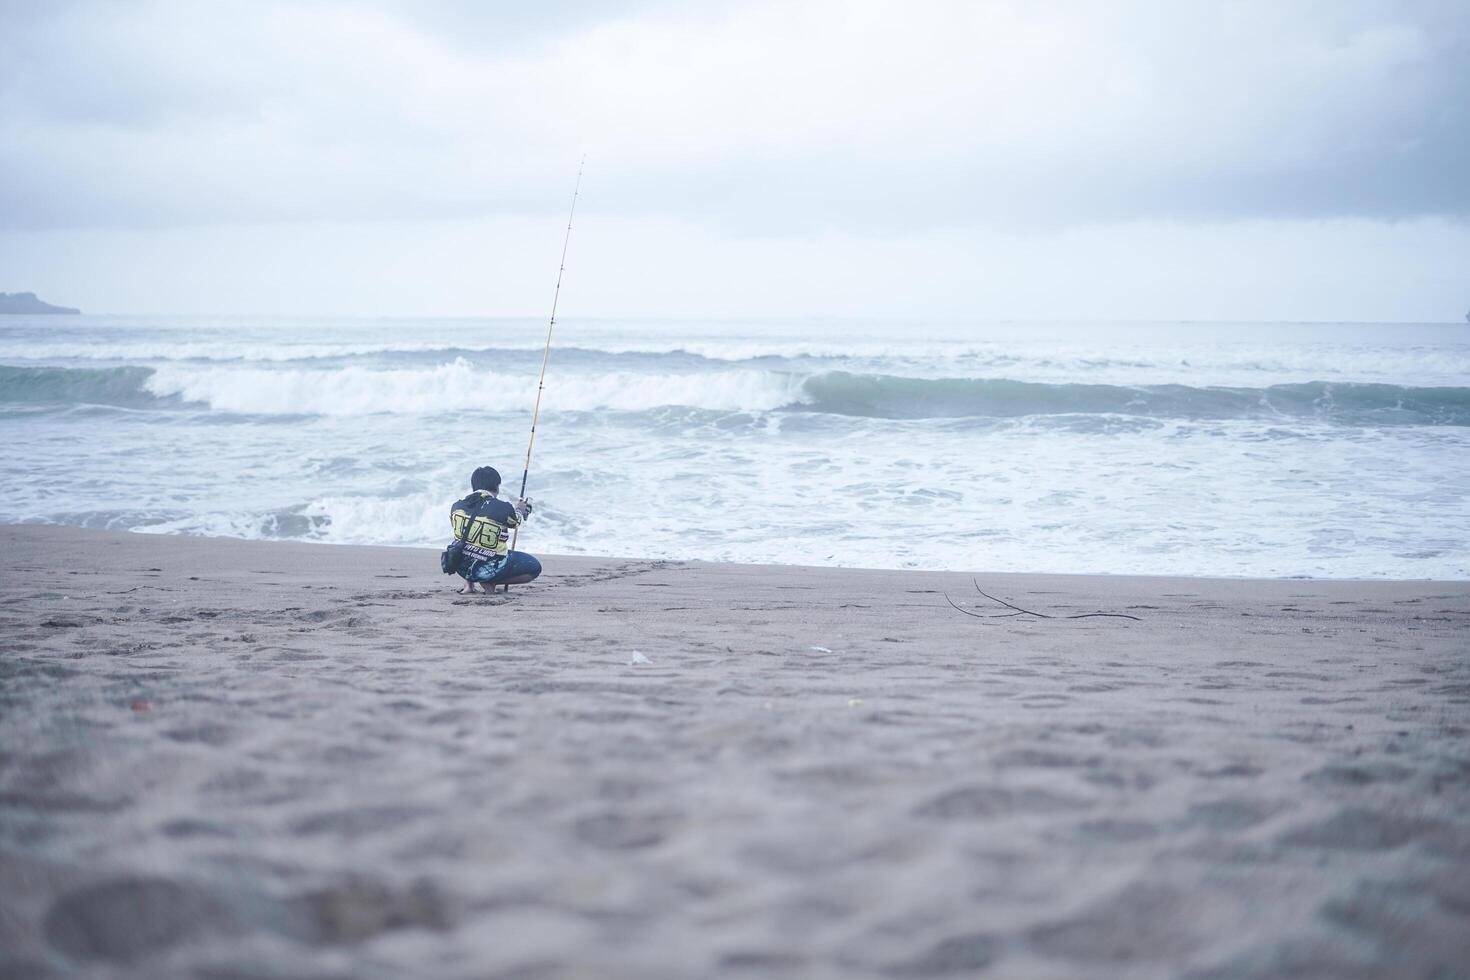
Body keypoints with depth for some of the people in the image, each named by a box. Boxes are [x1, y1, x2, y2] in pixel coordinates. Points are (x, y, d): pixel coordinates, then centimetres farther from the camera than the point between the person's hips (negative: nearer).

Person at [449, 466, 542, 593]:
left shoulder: (457, 506, -2)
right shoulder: (503, 508, -16)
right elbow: (516, 521, 7)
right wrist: (519, 509, 33)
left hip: (462, 568, 5)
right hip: (490, 570, -5)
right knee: (534, 567, 9)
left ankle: (469, 583, 15)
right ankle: (489, 583, -2)